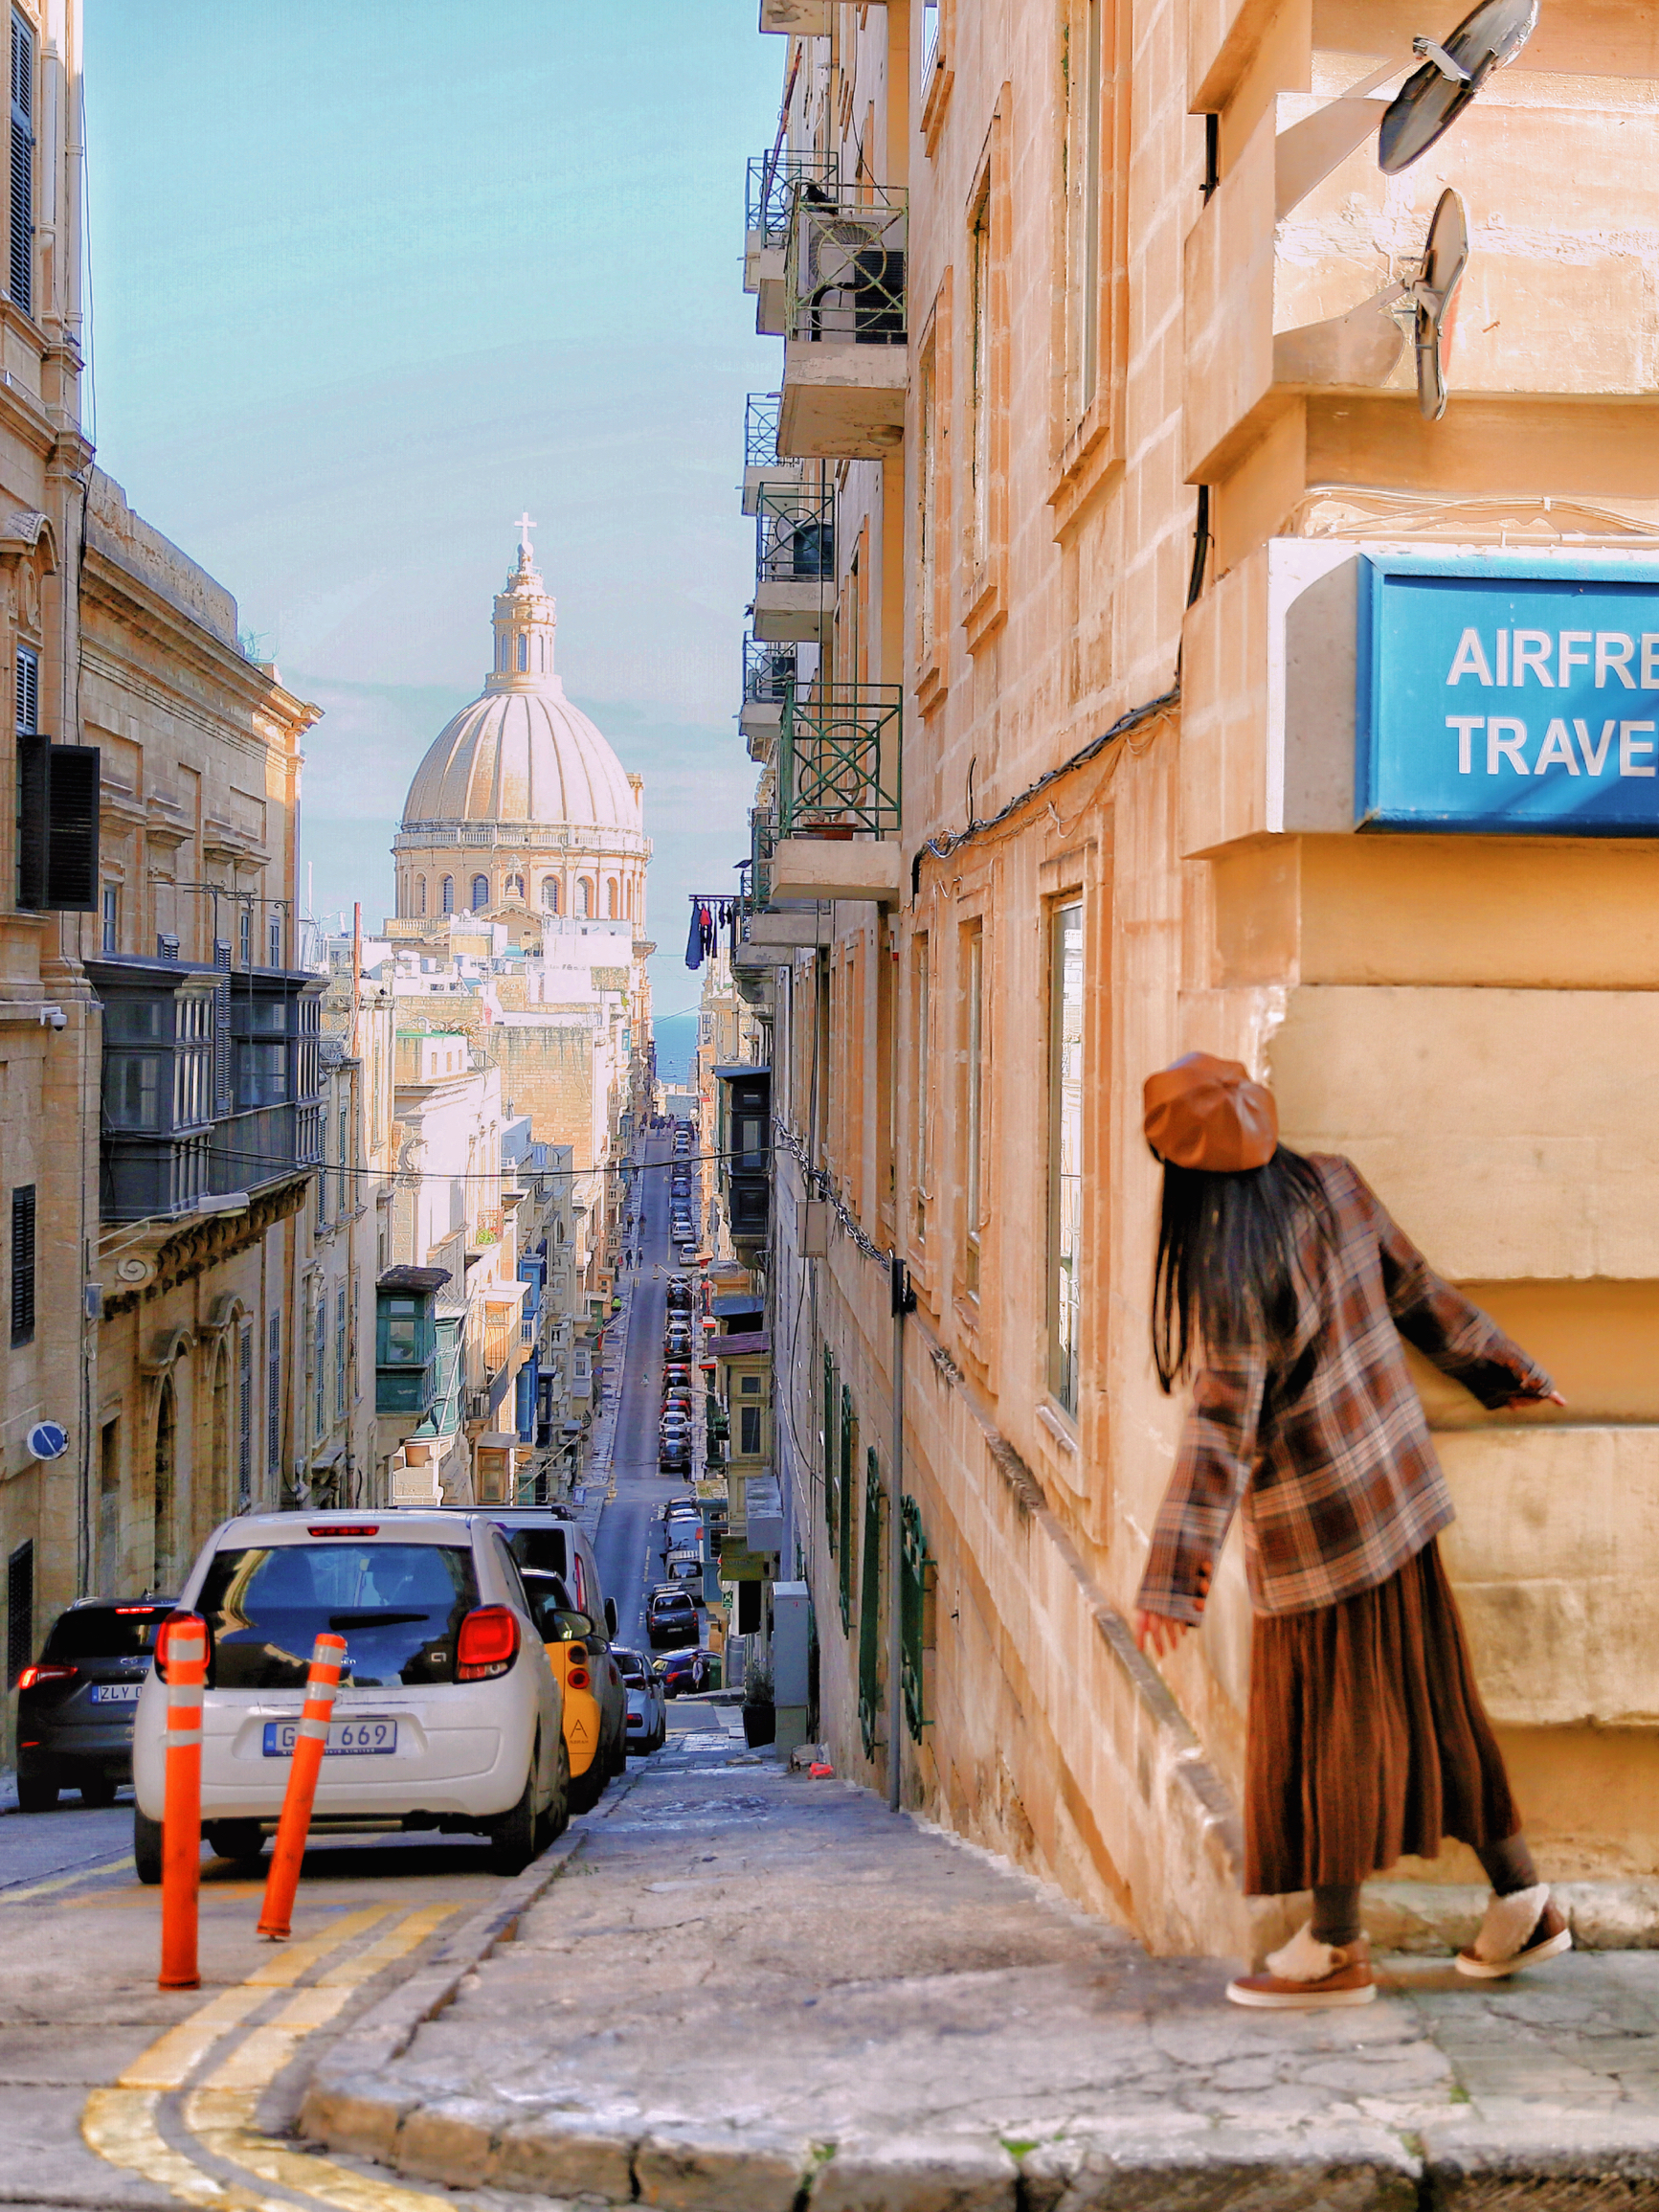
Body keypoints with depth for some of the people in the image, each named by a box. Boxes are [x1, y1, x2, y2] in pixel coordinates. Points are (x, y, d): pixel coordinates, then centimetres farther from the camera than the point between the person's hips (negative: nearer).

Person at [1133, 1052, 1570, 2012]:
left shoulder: (1231, 1269, -23)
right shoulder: (1334, 1186, -3)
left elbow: (1226, 1425, -25)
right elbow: (1419, 1291, 8)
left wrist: (1174, 1577, -24)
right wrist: (1503, 1370, 23)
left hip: (1315, 1519, -8)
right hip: (1398, 1489, 8)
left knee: (1323, 1724, 5)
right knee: (1429, 1696, 17)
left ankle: (1337, 1946, 16)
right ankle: (1521, 1898, 26)